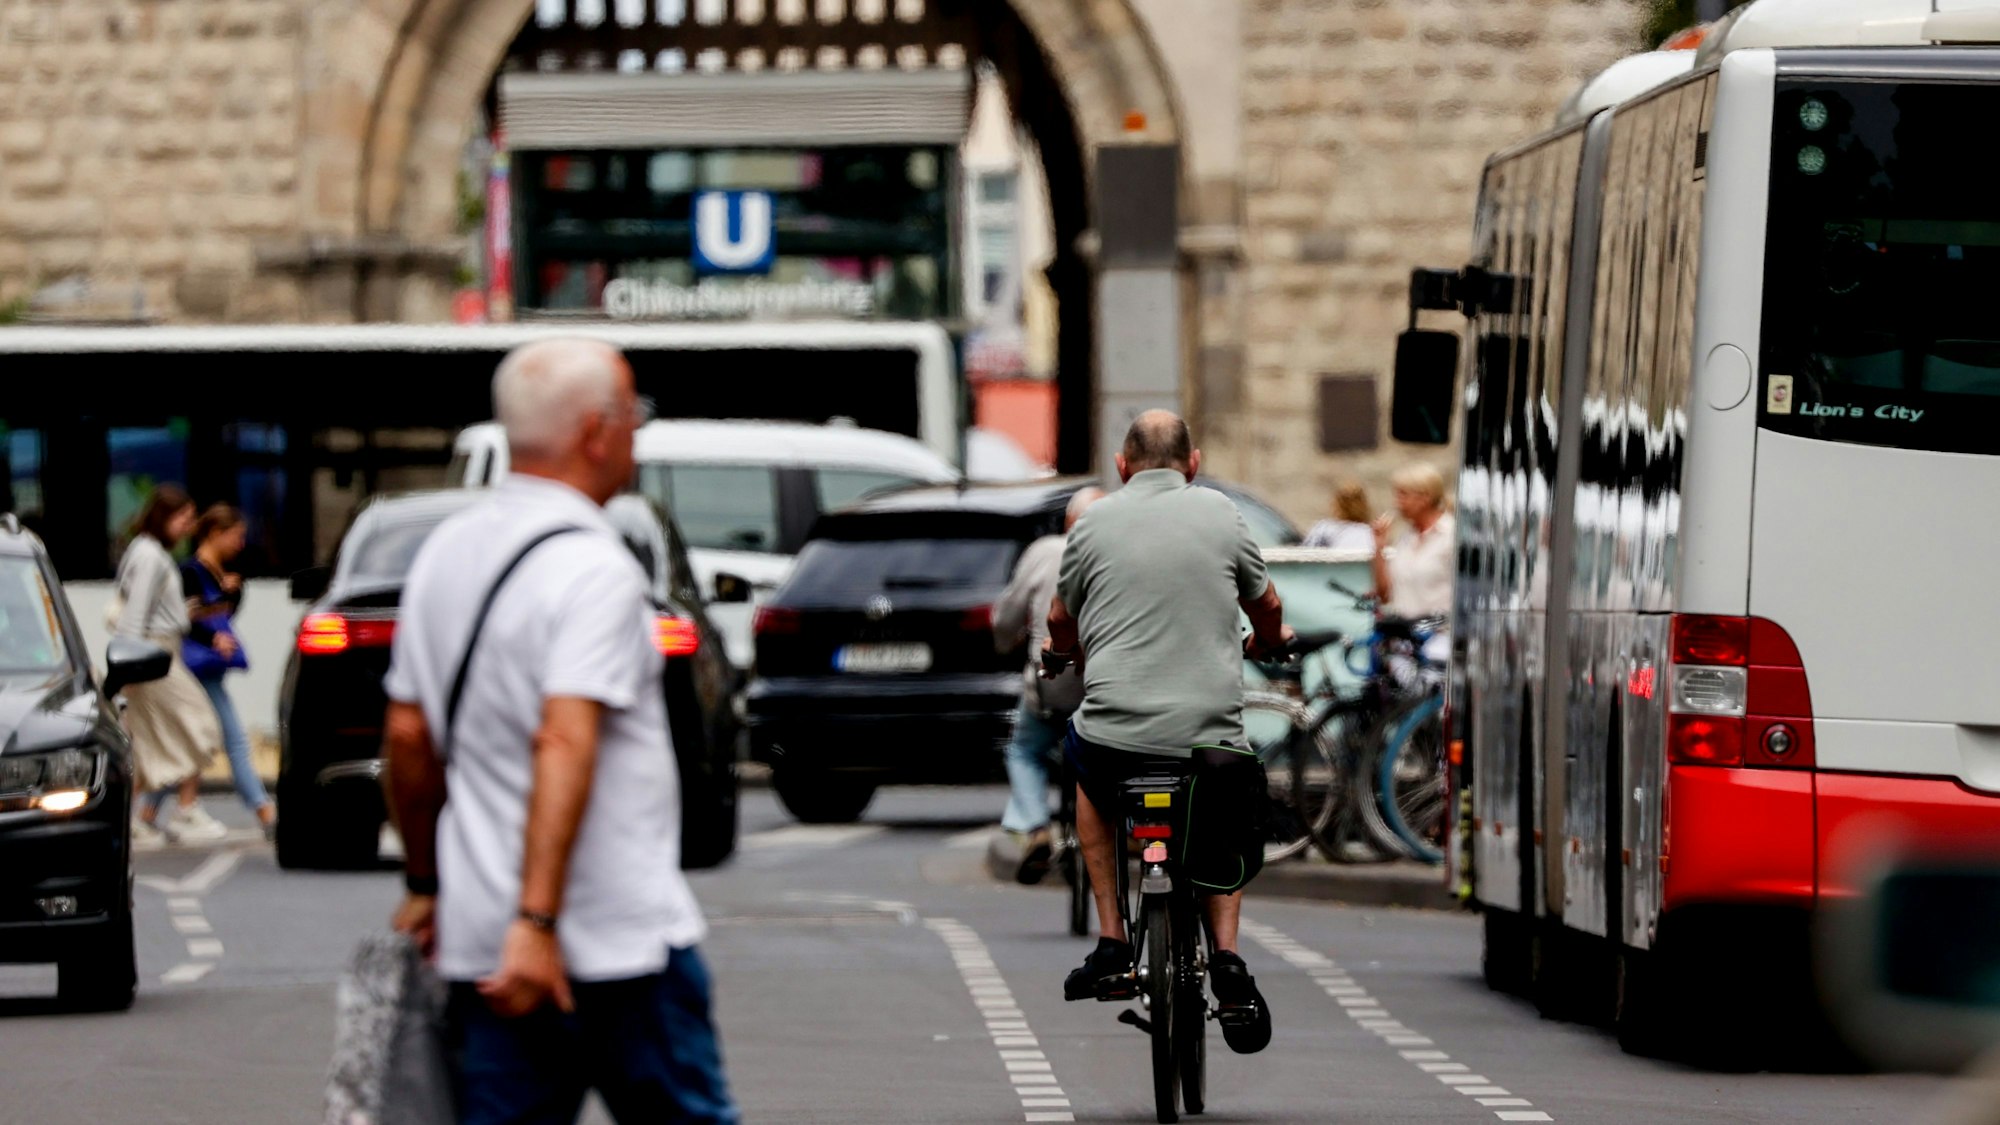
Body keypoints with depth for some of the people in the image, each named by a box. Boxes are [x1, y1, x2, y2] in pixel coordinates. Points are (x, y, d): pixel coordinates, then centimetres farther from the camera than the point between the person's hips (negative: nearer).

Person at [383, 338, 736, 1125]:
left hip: (479, 938, 7)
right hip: (619, 940, -7)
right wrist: (537, 921, -29)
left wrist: (423, 884, 25)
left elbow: (407, 736, 16)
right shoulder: (593, 570, -14)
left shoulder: (445, 553, 11)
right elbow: (565, 745, -24)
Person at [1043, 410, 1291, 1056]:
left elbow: (1061, 622, 19)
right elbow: (1267, 607, 20)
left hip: (1117, 730, -1)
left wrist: (1067, 650, 44)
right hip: (1212, 731, 1)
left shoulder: (1095, 524, 4)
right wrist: (1270, 640, 45)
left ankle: (1112, 943, 24)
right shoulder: (1219, 514, 5)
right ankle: (1226, 958, 8)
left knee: (1088, 775, 34)